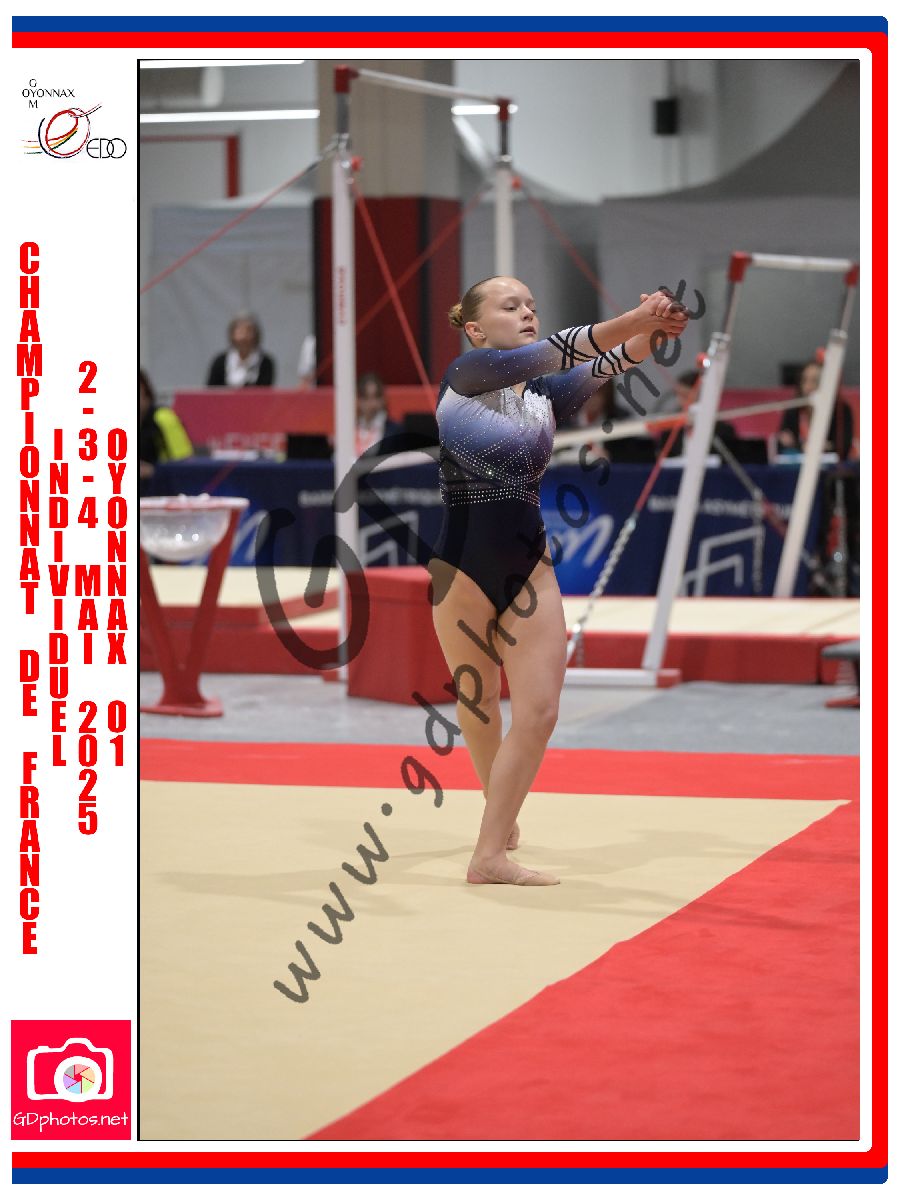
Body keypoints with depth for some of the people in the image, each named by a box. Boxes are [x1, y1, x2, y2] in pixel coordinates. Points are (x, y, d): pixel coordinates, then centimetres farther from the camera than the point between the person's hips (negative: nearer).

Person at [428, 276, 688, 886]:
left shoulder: (548, 395, 8)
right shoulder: (463, 374, -6)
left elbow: (601, 366, -11)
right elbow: (539, 355, -23)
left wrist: (651, 329, -33)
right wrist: (631, 319, -33)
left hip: (529, 564, 4)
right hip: (462, 562, -4)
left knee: (540, 711, -7)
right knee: (479, 711, 10)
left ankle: (492, 855, -3)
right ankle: (501, 815, 33)